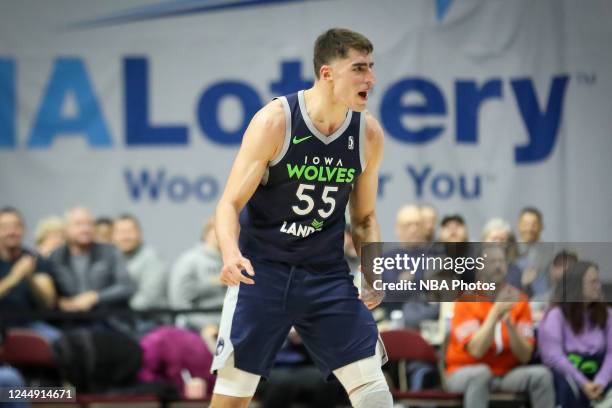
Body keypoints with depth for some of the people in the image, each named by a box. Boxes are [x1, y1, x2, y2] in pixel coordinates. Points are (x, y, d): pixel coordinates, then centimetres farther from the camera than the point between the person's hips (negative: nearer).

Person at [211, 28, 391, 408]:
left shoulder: (369, 134, -2)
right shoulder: (274, 122, -16)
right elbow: (230, 204, -13)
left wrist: (374, 271, -5)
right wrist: (231, 253, -33)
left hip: (328, 273, 3)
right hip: (263, 269, -3)